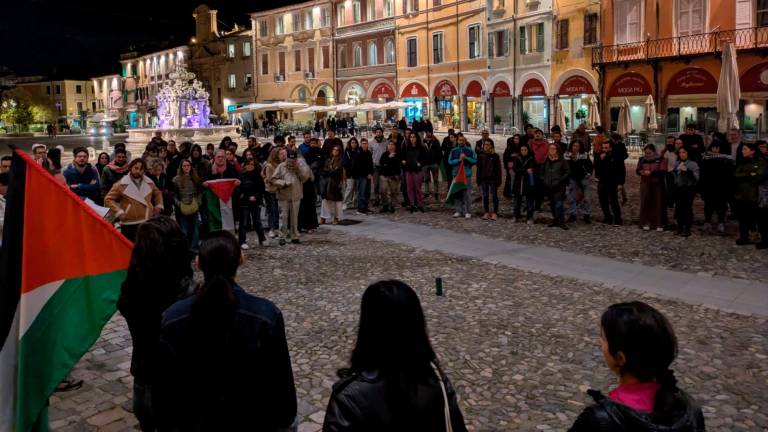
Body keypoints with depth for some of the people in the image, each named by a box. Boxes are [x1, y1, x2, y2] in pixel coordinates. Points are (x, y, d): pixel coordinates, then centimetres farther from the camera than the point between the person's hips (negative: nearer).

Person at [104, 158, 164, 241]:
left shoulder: (149, 183, 7)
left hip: (148, 223, 4)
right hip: (129, 224, -4)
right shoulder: (122, 184, -7)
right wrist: (119, 212, -14)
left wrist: (159, 206, 11)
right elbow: (108, 199, -4)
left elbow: (157, 193, 26)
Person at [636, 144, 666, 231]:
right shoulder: (642, 159, 8)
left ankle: (659, 224, 5)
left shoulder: (660, 159, -3)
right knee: (646, 203, 0)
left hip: (657, 185, -3)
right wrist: (641, 172, -12)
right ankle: (646, 223, 9)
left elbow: (663, 172, -10)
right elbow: (637, 170, 11)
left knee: (658, 203, -1)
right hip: (645, 184, 3)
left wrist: (651, 173, -21)